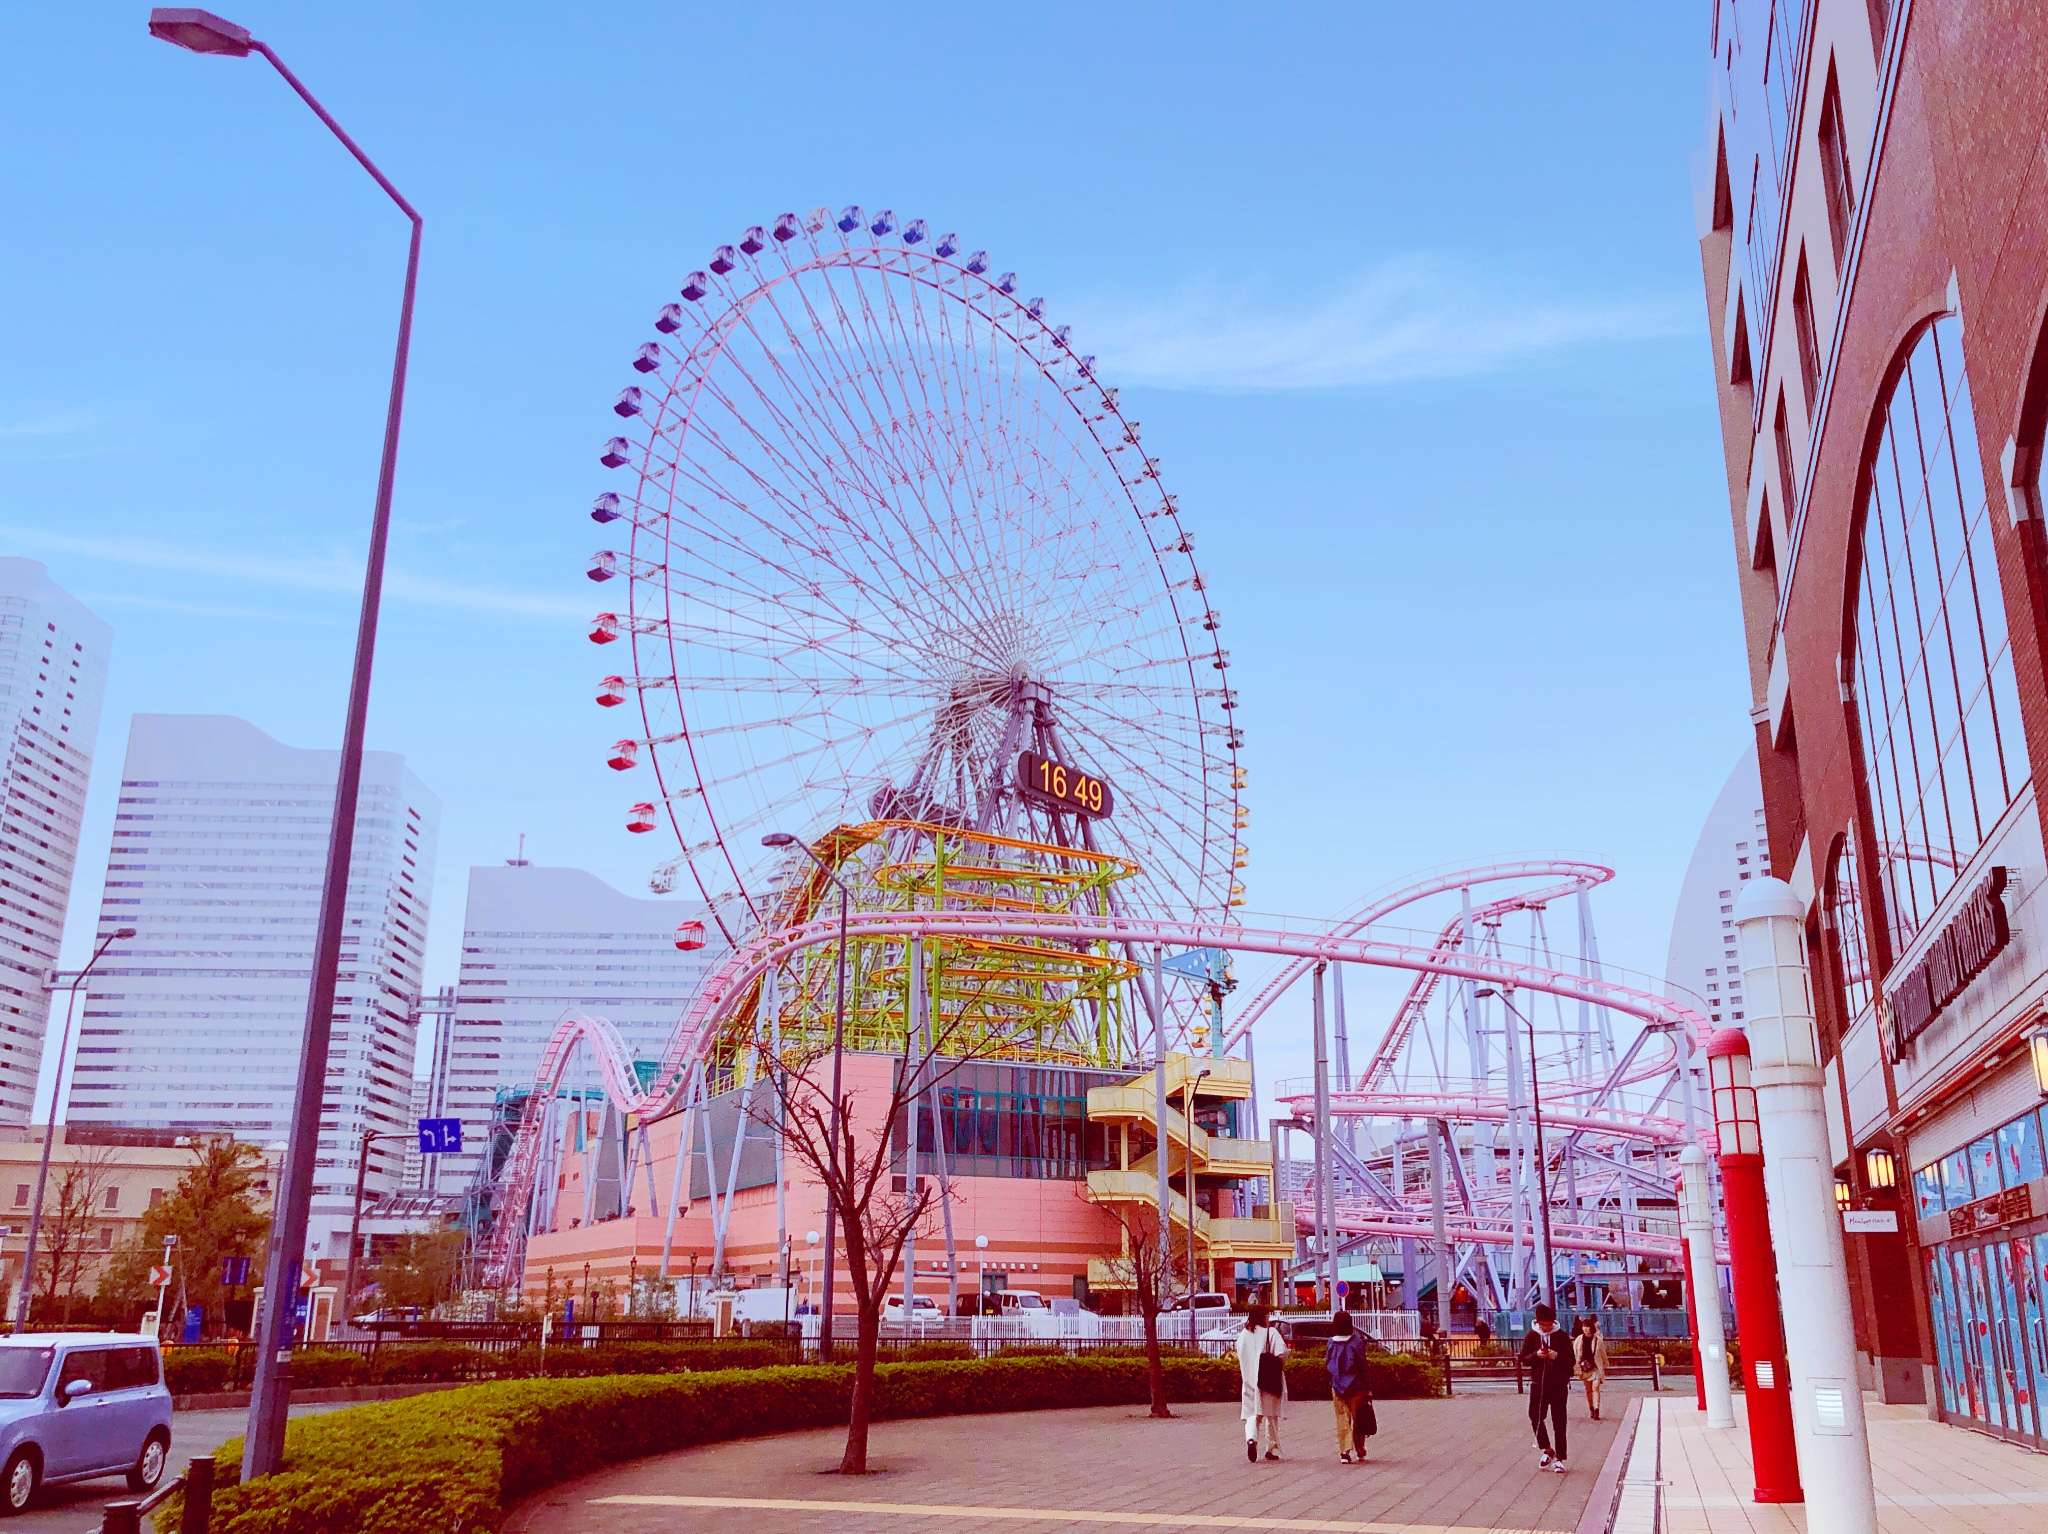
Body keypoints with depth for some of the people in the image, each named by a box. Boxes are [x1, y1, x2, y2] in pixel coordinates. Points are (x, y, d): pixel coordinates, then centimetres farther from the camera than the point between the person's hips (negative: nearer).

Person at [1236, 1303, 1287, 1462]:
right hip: (1270, 1380, -2)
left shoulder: (1243, 1335, 6)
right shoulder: (1271, 1332, -7)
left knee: (1252, 1413, 2)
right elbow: (1282, 1353, -16)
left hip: (1249, 1380, 3)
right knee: (1271, 1414, 11)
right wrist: (1277, 1363, 2)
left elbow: (1241, 1356, 10)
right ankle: (1271, 1448, 15)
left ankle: (1251, 1439, -24)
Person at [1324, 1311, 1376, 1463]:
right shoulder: (1357, 1342, -9)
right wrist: (1367, 1388, -4)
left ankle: (1344, 1452, -2)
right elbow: (1362, 1366, -9)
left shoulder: (1331, 1343, -3)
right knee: (1358, 1420, 11)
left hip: (1337, 1387, 1)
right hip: (1355, 1387, -1)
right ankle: (1359, 1452, 16)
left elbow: (1326, 1364, 1)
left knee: (1342, 1420, 5)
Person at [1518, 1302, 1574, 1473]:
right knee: (1535, 1417, -9)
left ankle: (1559, 1459, 9)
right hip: (1538, 1383, 1)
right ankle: (1546, 1450, 12)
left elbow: (1571, 1360, -1)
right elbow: (1524, 1359, 2)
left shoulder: (1562, 1336, 0)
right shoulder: (1532, 1335, 3)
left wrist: (1557, 1356, -20)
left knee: (1559, 1423, 2)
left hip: (1559, 1384, -1)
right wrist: (1536, 1355, -17)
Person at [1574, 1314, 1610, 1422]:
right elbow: (1575, 1355, 7)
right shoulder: (1578, 1340, 1)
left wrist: (1605, 1366, 13)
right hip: (1585, 1368, 3)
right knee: (1588, 1389, 10)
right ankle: (1591, 1409, 21)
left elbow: (1603, 1354, 7)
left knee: (1595, 1388, -13)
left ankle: (1596, 1411, -18)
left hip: (1596, 1367, -3)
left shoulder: (1598, 1340, -3)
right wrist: (1577, 1367, 5)